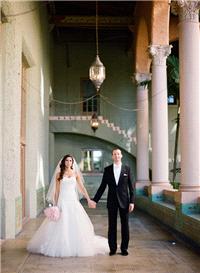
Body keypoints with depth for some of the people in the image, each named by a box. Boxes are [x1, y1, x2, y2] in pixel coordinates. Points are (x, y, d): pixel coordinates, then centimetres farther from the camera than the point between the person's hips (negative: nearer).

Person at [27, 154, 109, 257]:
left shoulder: (76, 173, 8)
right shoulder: (59, 174, 4)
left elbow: (82, 187, 4)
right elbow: (57, 190, 5)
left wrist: (88, 199, -5)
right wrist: (55, 204, 1)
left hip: (73, 201, 1)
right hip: (62, 202, -1)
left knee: (76, 224, -1)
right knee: (62, 225, -2)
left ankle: (76, 247, 11)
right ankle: (61, 247, 9)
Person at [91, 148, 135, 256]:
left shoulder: (127, 169, 1)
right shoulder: (107, 169, 4)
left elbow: (131, 186, 1)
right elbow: (102, 186, 5)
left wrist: (132, 201, -6)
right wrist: (95, 200, 0)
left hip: (124, 201, -1)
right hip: (112, 201, 1)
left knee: (125, 225, 5)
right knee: (112, 226, 6)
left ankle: (124, 248, 16)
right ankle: (112, 248, 16)